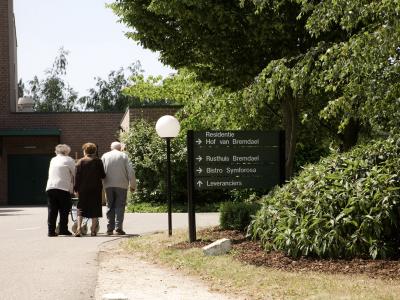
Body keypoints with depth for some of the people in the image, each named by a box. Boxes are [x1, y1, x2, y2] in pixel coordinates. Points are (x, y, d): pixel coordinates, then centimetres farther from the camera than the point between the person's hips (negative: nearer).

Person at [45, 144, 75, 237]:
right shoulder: (69, 160, 4)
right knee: (64, 210, 3)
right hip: (63, 187, -5)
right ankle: (63, 229, 2)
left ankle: (51, 230, 1)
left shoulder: (53, 160, 20)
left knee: (52, 210, 5)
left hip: (50, 187, 5)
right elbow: (74, 174, 4)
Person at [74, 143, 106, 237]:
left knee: (81, 209, 6)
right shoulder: (98, 161, 0)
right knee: (95, 209, 6)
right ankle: (93, 230, 6)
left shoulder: (80, 161, -1)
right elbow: (102, 175, -1)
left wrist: (76, 189, 0)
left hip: (83, 189, 0)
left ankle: (78, 228, -8)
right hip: (96, 189, 0)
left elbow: (77, 176, -4)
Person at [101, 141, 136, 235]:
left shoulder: (105, 156, 9)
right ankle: (118, 228, -9)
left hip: (108, 185, 2)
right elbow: (131, 171, -2)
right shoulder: (124, 156, 3)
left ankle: (110, 228, 4)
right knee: (120, 206, 0)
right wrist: (132, 185, 5)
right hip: (121, 185, -2)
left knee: (110, 206, 8)